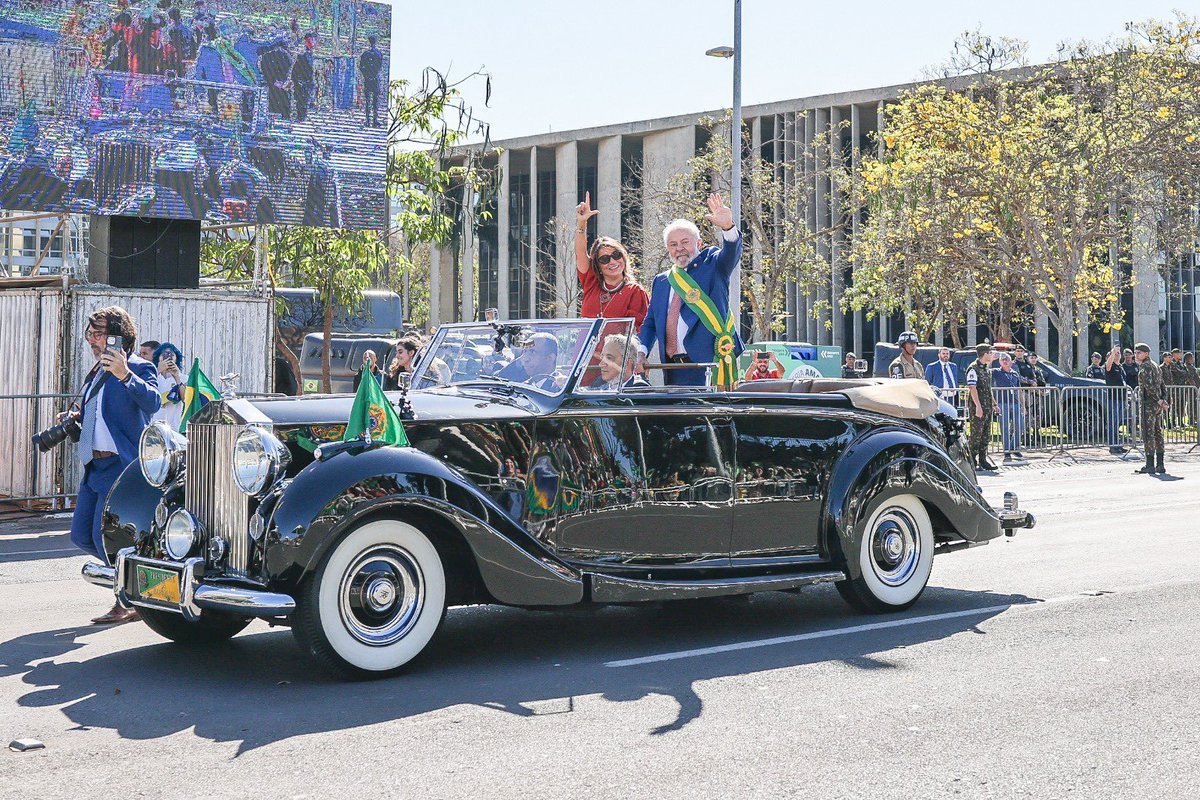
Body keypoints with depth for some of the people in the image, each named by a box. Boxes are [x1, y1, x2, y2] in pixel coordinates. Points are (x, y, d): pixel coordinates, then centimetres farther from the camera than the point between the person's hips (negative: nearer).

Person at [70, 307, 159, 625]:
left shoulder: (139, 367, -8)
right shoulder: (97, 371, 19)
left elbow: (152, 402, -28)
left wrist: (125, 375, -41)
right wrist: (76, 418, 11)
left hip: (122, 464, -9)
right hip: (94, 465, 9)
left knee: (104, 536, -10)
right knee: (81, 535, 9)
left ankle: (129, 604, 6)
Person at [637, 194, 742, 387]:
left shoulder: (711, 266, 9)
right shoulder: (660, 282, 20)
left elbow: (731, 252, -12)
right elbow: (650, 324, 21)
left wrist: (728, 226, -34)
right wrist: (641, 352, 2)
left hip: (709, 364, -4)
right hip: (672, 369, 4)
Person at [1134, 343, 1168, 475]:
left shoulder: (1144, 367, -11)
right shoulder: (1156, 366, 18)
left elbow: (1149, 386, -20)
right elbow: (1163, 386, 18)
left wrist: (1159, 400, -15)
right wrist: (1162, 400, 9)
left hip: (1148, 404, -9)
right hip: (1157, 404, 9)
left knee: (1148, 434, -8)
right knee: (1157, 433, 10)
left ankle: (1150, 465, -10)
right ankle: (1160, 465, 12)